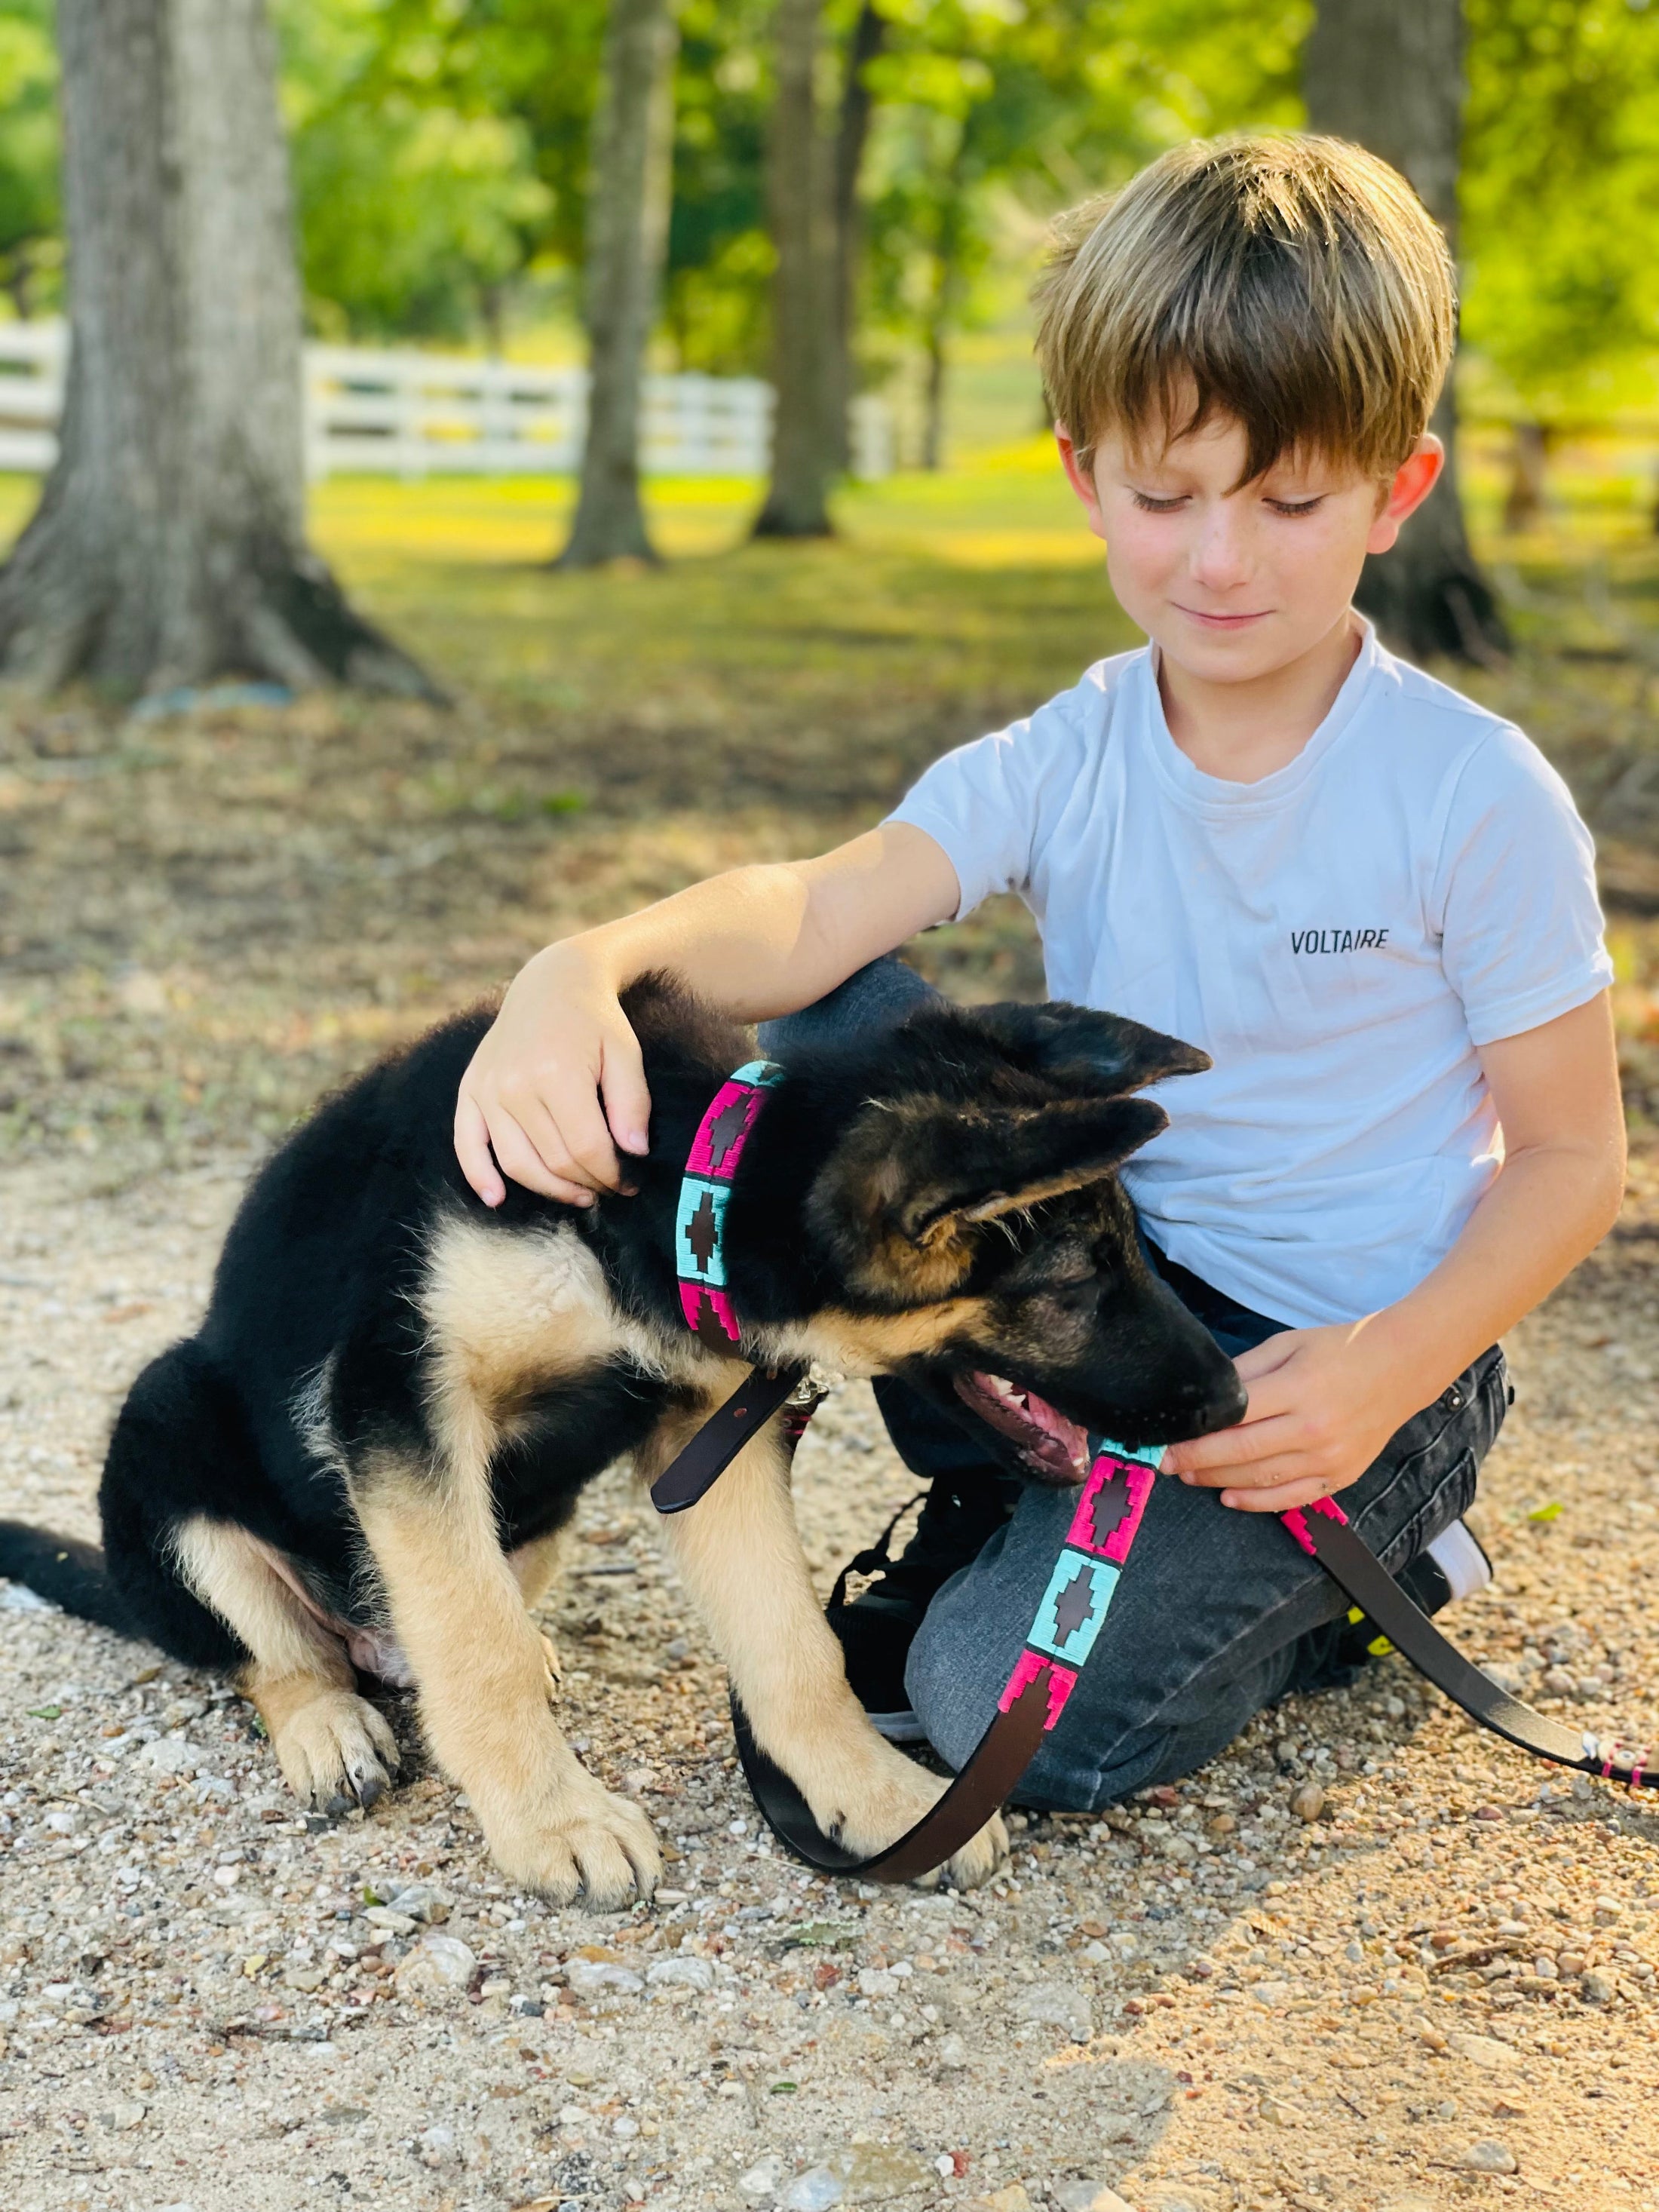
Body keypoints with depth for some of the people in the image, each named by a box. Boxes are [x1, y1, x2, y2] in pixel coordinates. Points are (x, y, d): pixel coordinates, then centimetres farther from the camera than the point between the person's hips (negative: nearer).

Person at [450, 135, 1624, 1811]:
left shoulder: (1478, 801, -15)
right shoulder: (1061, 767, -7)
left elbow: (1571, 1155, -9)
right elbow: (818, 910, -25)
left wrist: (1394, 1365, -26)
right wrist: (591, 963, -47)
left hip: (1355, 1348, -4)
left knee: (1023, 1705, -23)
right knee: (833, 1030, -18)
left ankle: (1360, 1566, 9)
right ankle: (997, 1512, 1)